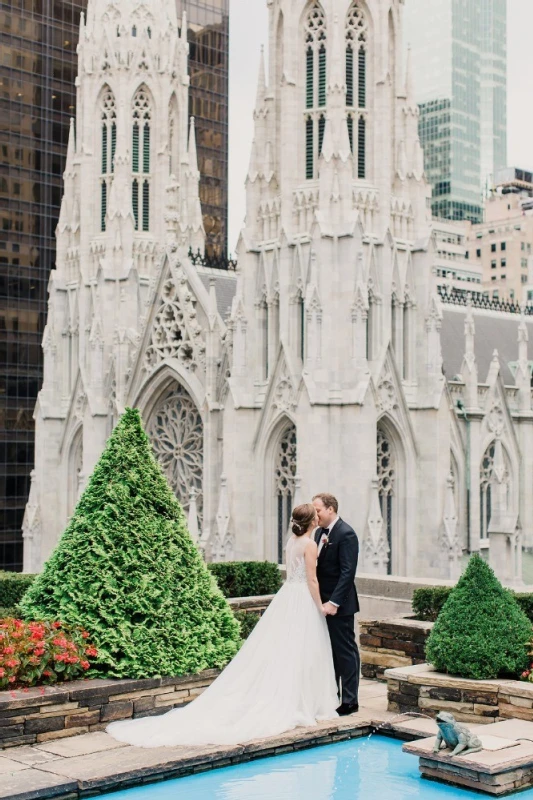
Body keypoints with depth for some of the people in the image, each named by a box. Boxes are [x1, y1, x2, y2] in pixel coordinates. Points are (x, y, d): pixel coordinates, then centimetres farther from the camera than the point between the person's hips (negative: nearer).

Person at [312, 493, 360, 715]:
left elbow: (347, 572, -19)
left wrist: (334, 602, -22)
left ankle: (349, 701, 8)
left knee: (345, 651, 0)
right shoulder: (319, 533, 11)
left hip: (339, 605, -8)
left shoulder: (346, 534, -14)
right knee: (329, 651, 14)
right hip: (322, 603, 8)